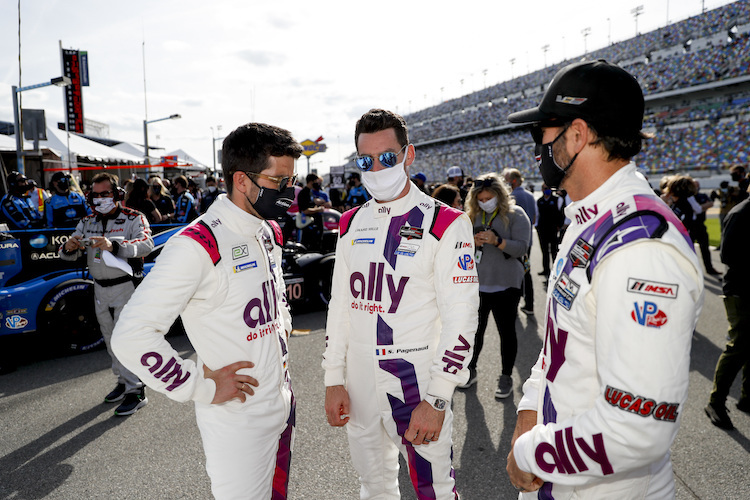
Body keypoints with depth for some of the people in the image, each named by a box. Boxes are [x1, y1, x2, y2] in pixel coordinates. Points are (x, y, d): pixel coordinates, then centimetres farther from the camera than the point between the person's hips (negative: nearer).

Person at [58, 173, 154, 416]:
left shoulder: (133, 218, -8)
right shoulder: (87, 222, 9)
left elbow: (147, 244, -27)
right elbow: (68, 254, 5)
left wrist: (113, 245, -42)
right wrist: (68, 247, -20)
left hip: (126, 286, -6)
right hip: (100, 288, 7)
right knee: (111, 339, 15)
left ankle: (136, 391, 0)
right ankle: (123, 381, 30)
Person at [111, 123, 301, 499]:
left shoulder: (270, 232, 5)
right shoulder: (198, 245, -22)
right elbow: (131, 337, -25)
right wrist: (203, 387, -20)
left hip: (284, 406, 8)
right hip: (237, 420, -8)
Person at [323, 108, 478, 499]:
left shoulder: (446, 224, -10)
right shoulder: (351, 224, 7)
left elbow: (460, 318, -14)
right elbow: (340, 305, 9)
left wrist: (436, 399, -17)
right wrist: (333, 380, 6)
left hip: (417, 381, -5)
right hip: (359, 383, 5)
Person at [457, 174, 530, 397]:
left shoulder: (515, 215, -4)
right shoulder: (473, 216, 9)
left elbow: (522, 248, -11)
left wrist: (497, 241, -25)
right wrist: (472, 242, -9)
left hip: (505, 285, -4)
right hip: (477, 284, 4)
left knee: (507, 331, 8)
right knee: (474, 329, 12)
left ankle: (506, 377, 22)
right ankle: (470, 370, 30)